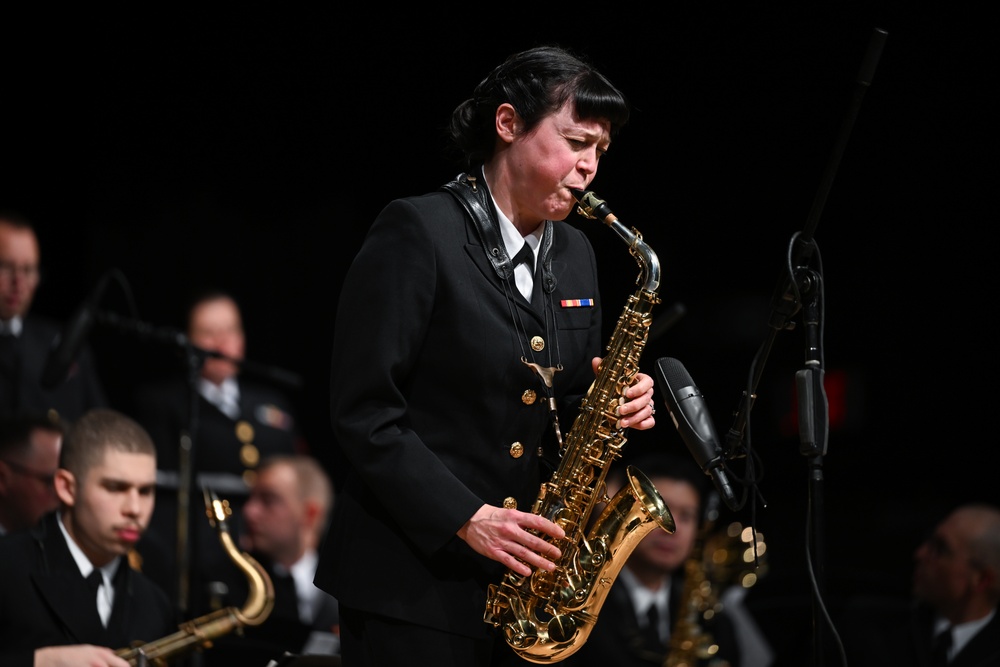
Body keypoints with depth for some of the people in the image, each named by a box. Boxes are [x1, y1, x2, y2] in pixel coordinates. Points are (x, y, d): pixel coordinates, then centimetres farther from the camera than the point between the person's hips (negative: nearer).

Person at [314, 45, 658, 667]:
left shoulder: (575, 254, 13)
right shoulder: (417, 233, -9)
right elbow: (364, 412, -14)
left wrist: (610, 403, -3)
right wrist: (466, 518, -20)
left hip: (528, 568, 7)